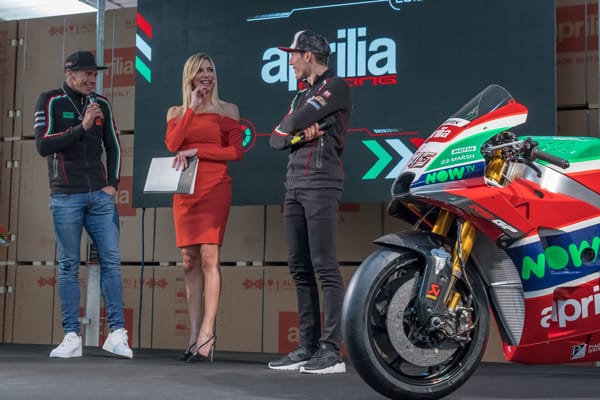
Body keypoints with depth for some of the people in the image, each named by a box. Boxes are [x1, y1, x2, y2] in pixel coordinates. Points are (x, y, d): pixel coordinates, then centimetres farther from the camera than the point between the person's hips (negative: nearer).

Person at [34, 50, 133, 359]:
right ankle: (71, 337, 4)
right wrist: (82, 127, -17)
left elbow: (113, 146, 17)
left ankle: (117, 334, 3)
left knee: (111, 261, -1)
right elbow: (43, 146, -12)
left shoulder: (100, 104, 10)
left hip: (100, 195, 3)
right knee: (69, 266, 0)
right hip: (66, 197, -3)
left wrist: (113, 183, 7)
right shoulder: (50, 102, -1)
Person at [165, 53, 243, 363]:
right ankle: (194, 336, 5)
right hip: (185, 191, 3)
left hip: (215, 187, -3)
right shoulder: (177, 112, 15)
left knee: (208, 257, -13)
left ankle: (206, 334, -13)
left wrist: (196, 150, -9)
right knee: (189, 261, 2)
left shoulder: (227, 110, 8)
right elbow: (172, 144, -4)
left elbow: (235, 152, -2)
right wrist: (191, 108, -3)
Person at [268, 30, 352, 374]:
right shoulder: (303, 94, 23)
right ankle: (308, 348, 11)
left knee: (325, 268, -11)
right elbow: (278, 139, 14)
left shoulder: (336, 87, -3)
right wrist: (300, 134, -3)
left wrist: (292, 128, 8)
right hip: (294, 185, 9)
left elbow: (289, 125, -13)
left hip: (321, 184, -9)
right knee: (300, 269, 7)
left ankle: (332, 352, -11)